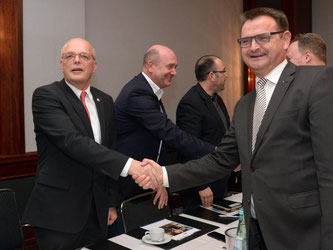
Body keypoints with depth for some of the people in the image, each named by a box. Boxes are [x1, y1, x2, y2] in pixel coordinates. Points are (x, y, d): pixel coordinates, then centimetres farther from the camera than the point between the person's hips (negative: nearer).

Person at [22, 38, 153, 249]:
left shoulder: (105, 101, 9)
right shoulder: (46, 96, -10)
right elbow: (73, 141, -25)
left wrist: (112, 202, 11)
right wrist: (127, 164, -33)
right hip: (58, 211, -5)